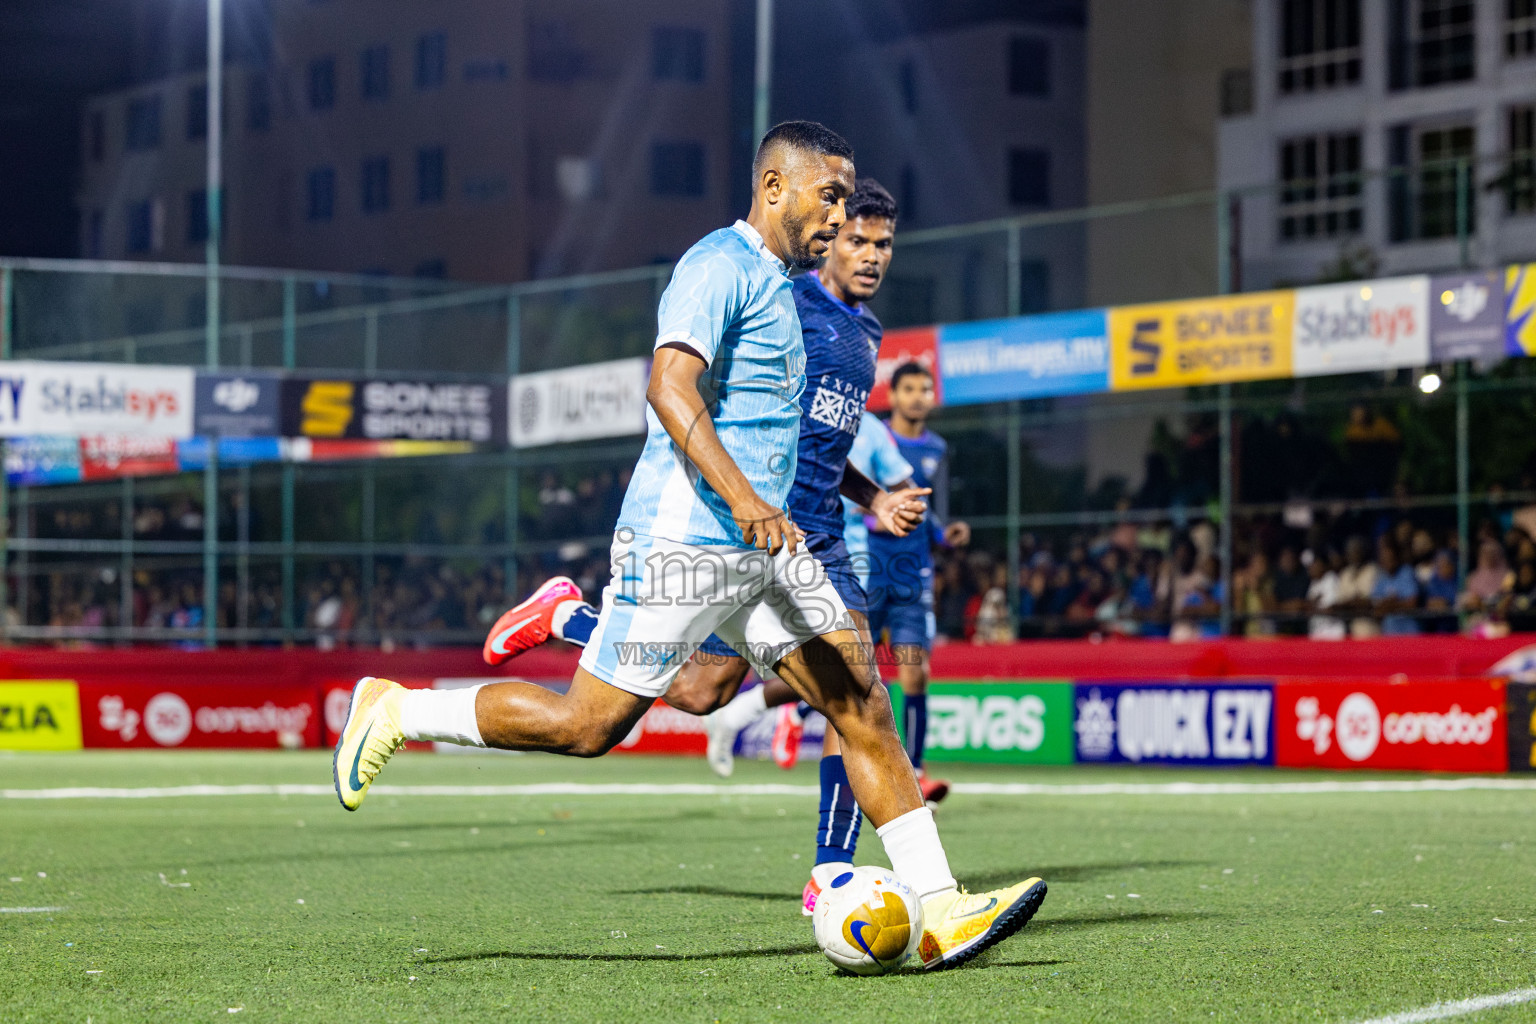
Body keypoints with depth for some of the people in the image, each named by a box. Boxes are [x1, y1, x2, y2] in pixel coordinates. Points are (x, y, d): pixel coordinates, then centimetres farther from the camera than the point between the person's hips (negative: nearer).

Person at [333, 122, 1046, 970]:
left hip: (762, 548, 9)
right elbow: (670, 387, -24)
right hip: (685, 541, -9)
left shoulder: (772, 281, 21)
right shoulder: (720, 265, -10)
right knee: (588, 725, -4)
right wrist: (741, 495, -33)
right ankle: (394, 711, 14)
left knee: (864, 704, -3)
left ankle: (939, 910, -5)